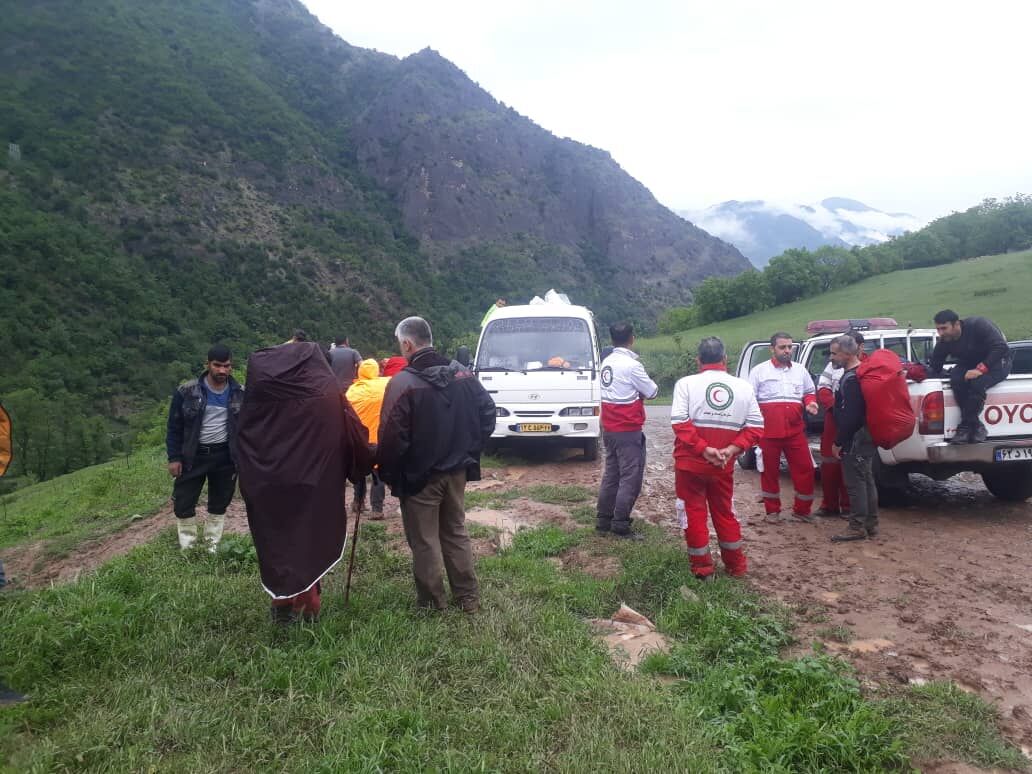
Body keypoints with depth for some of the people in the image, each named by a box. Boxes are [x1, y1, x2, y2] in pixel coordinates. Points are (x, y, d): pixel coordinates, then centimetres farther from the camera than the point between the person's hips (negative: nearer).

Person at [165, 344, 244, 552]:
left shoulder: (239, 394, -3)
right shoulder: (186, 392, -9)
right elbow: (174, 427, -3)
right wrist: (174, 457, -7)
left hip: (225, 456, 1)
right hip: (192, 455, -1)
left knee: (219, 503, 11)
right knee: (183, 503, 2)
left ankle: (213, 547, 25)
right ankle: (187, 548, 19)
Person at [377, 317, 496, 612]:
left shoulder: (403, 383, -19)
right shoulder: (463, 374, 1)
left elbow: (392, 438, -21)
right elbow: (487, 413, 6)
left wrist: (387, 472, -6)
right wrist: (469, 451, 13)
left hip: (419, 476, -6)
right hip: (456, 471, 6)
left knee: (424, 542, 8)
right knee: (456, 533, 19)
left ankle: (433, 603, 19)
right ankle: (469, 597, 25)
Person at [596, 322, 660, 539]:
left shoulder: (607, 362, 8)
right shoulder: (631, 365, -17)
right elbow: (652, 392, -8)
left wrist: (634, 393, 2)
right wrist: (641, 392, 11)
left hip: (609, 428, 8)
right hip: (628, 430, -8)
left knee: (611, 475, 15)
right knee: (630, 478, -2)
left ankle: (603, 520, 20)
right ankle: (620, 525, 0)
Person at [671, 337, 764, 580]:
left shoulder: (686, 383, -8)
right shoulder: (743, 386, 1)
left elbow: (680, 424, -18)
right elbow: (756, 427, -4)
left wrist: (703, 449, -17)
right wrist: (732, 449, -11)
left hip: (690, 463, -3)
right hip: (724, 466, 3)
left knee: (694, 513, 10)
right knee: (725, 512, 19)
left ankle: (702, 568, 15)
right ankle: (736, 566, 29)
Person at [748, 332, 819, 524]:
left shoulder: (800, 370, 14)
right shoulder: (759, 370, 2)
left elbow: (809, 392, 24)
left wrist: (810, 403, 1)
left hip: (795, 430, 3)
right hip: (768, 431, -3)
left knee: (805, 468, 1)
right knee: (770, 471, 6)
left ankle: (801, 510, 17)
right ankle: (772, 511, 19)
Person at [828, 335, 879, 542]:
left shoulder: (851, 379, -20)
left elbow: (850, 416, -23)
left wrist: (838, 442, -18)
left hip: (855, 439, -11)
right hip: (866, 436, 11)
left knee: (855, 482, -6)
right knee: (866, 480, 14)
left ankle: (857, 527, -2)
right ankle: (870, 524, 21)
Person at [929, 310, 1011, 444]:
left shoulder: (978, 325, -25)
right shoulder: (943, 342, -9)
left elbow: (1001, 348, -30)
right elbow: (934, 369, -5)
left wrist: (981, 368, -38)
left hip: (996, 362, -5)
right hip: (969, 364, 5)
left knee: (977, 383, -35)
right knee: (956, 381, -29)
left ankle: (965, 426, -19)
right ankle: (976, 426, -21)